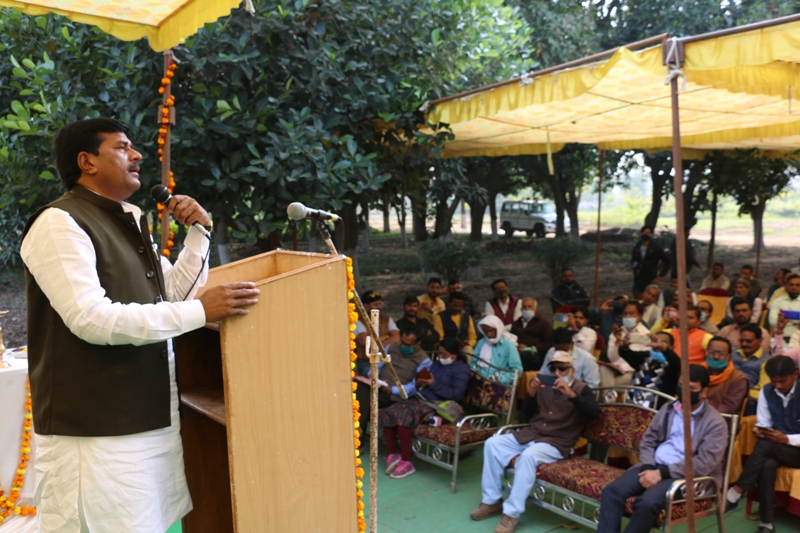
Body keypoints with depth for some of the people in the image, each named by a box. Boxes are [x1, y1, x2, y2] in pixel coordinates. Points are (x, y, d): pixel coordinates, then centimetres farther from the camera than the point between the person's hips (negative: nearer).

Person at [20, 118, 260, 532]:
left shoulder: (130, 223, 14)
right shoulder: (59, 223, -12)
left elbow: (176, 293, 18)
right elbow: (92, 318, -24)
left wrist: (198, 231, 6)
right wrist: (201, 311, -26)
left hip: (151, 417, 8)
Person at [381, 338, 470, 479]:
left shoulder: (461, 369, -2)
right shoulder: (437, 363, 21)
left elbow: (457, 394, -14)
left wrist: (433, 384, -16)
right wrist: (419, 383, -2)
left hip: (436, 406, -8)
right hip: (420, 399, 8)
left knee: (403, 417, -31)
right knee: (387, 414, -16)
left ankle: (406, 462, -19)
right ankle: (391, 454, -5)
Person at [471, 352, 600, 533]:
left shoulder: (581, 389, 2)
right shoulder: (545, 386, 14)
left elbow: (594, 413, -17)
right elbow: (526, 414, 13)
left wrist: (570, 393, -28)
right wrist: (531, 393, -5)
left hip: (556, 443, -6)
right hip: (530, 435, 6)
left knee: (528, 456, -35)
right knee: (492, 444, -12)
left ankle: (511, 513, -27)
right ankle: (492, 501, -5)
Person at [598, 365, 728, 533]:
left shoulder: (715, 423, -4)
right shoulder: (667, 409, 13)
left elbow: (704, 463, -14)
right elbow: (648, 441, 14)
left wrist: (662, 473, -20)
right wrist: (648, 468, -8)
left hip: (684, 475, -5)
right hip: (654, 466, 6)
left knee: (647, 502, -33)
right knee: (611, 491, -19)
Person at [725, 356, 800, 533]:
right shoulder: (766, 392, 2)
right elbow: (764, 424, 5)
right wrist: (760, 430, -18)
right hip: (775, 450, 3)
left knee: (765, 445, -34)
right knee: (767, 465, -33)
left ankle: (734, 494, -26)